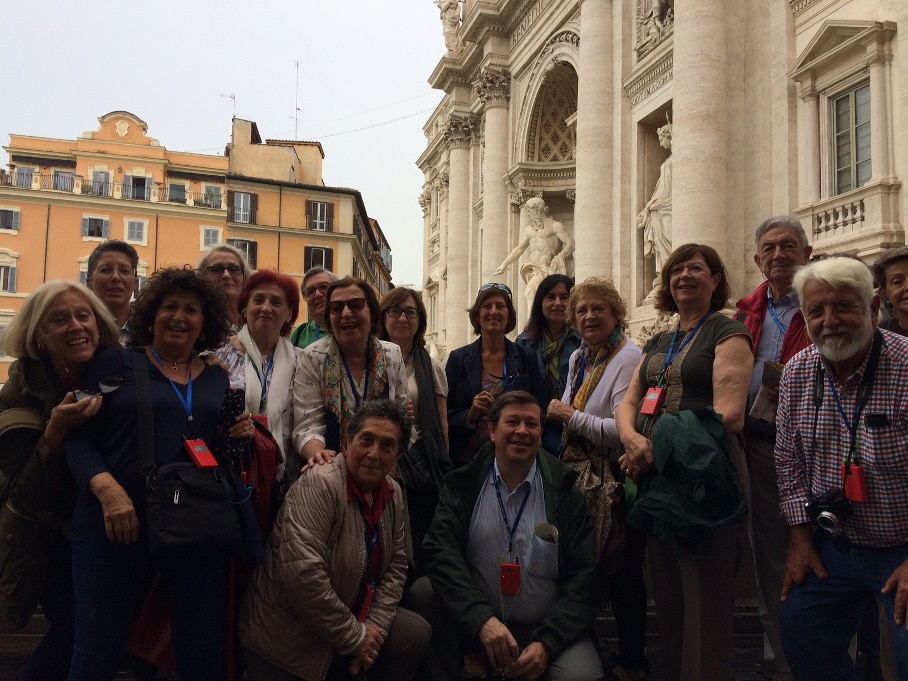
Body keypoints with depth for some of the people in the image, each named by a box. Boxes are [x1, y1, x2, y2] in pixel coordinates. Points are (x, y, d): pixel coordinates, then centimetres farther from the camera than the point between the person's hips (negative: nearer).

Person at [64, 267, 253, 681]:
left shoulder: (217, 379, 16)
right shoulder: (115, 363, 5)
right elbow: (78, 437, -3)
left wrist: (240, 436, -1)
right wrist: (107, 489, -20)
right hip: (115, 521, -3)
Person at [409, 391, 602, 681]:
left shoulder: (565, 494, -1)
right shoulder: (463, 485, 0)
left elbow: (583, 577, -4)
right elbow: (442, 551, -13)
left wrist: (546, 643, -16)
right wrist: (482, 619, -27)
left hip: (546, 628, 0)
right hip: (475, 624, 1)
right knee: (424, 592, -24)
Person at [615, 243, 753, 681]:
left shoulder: (727, 334, -4)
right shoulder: (657, 345, 19)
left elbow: (728, 416, -15)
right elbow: (628, 403, 13)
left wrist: (659, 450, -16)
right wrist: (632, 438, -10)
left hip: (704, 481, -7)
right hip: (657, 483, 7)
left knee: (705, 603, 0)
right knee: (667, 598, 15)